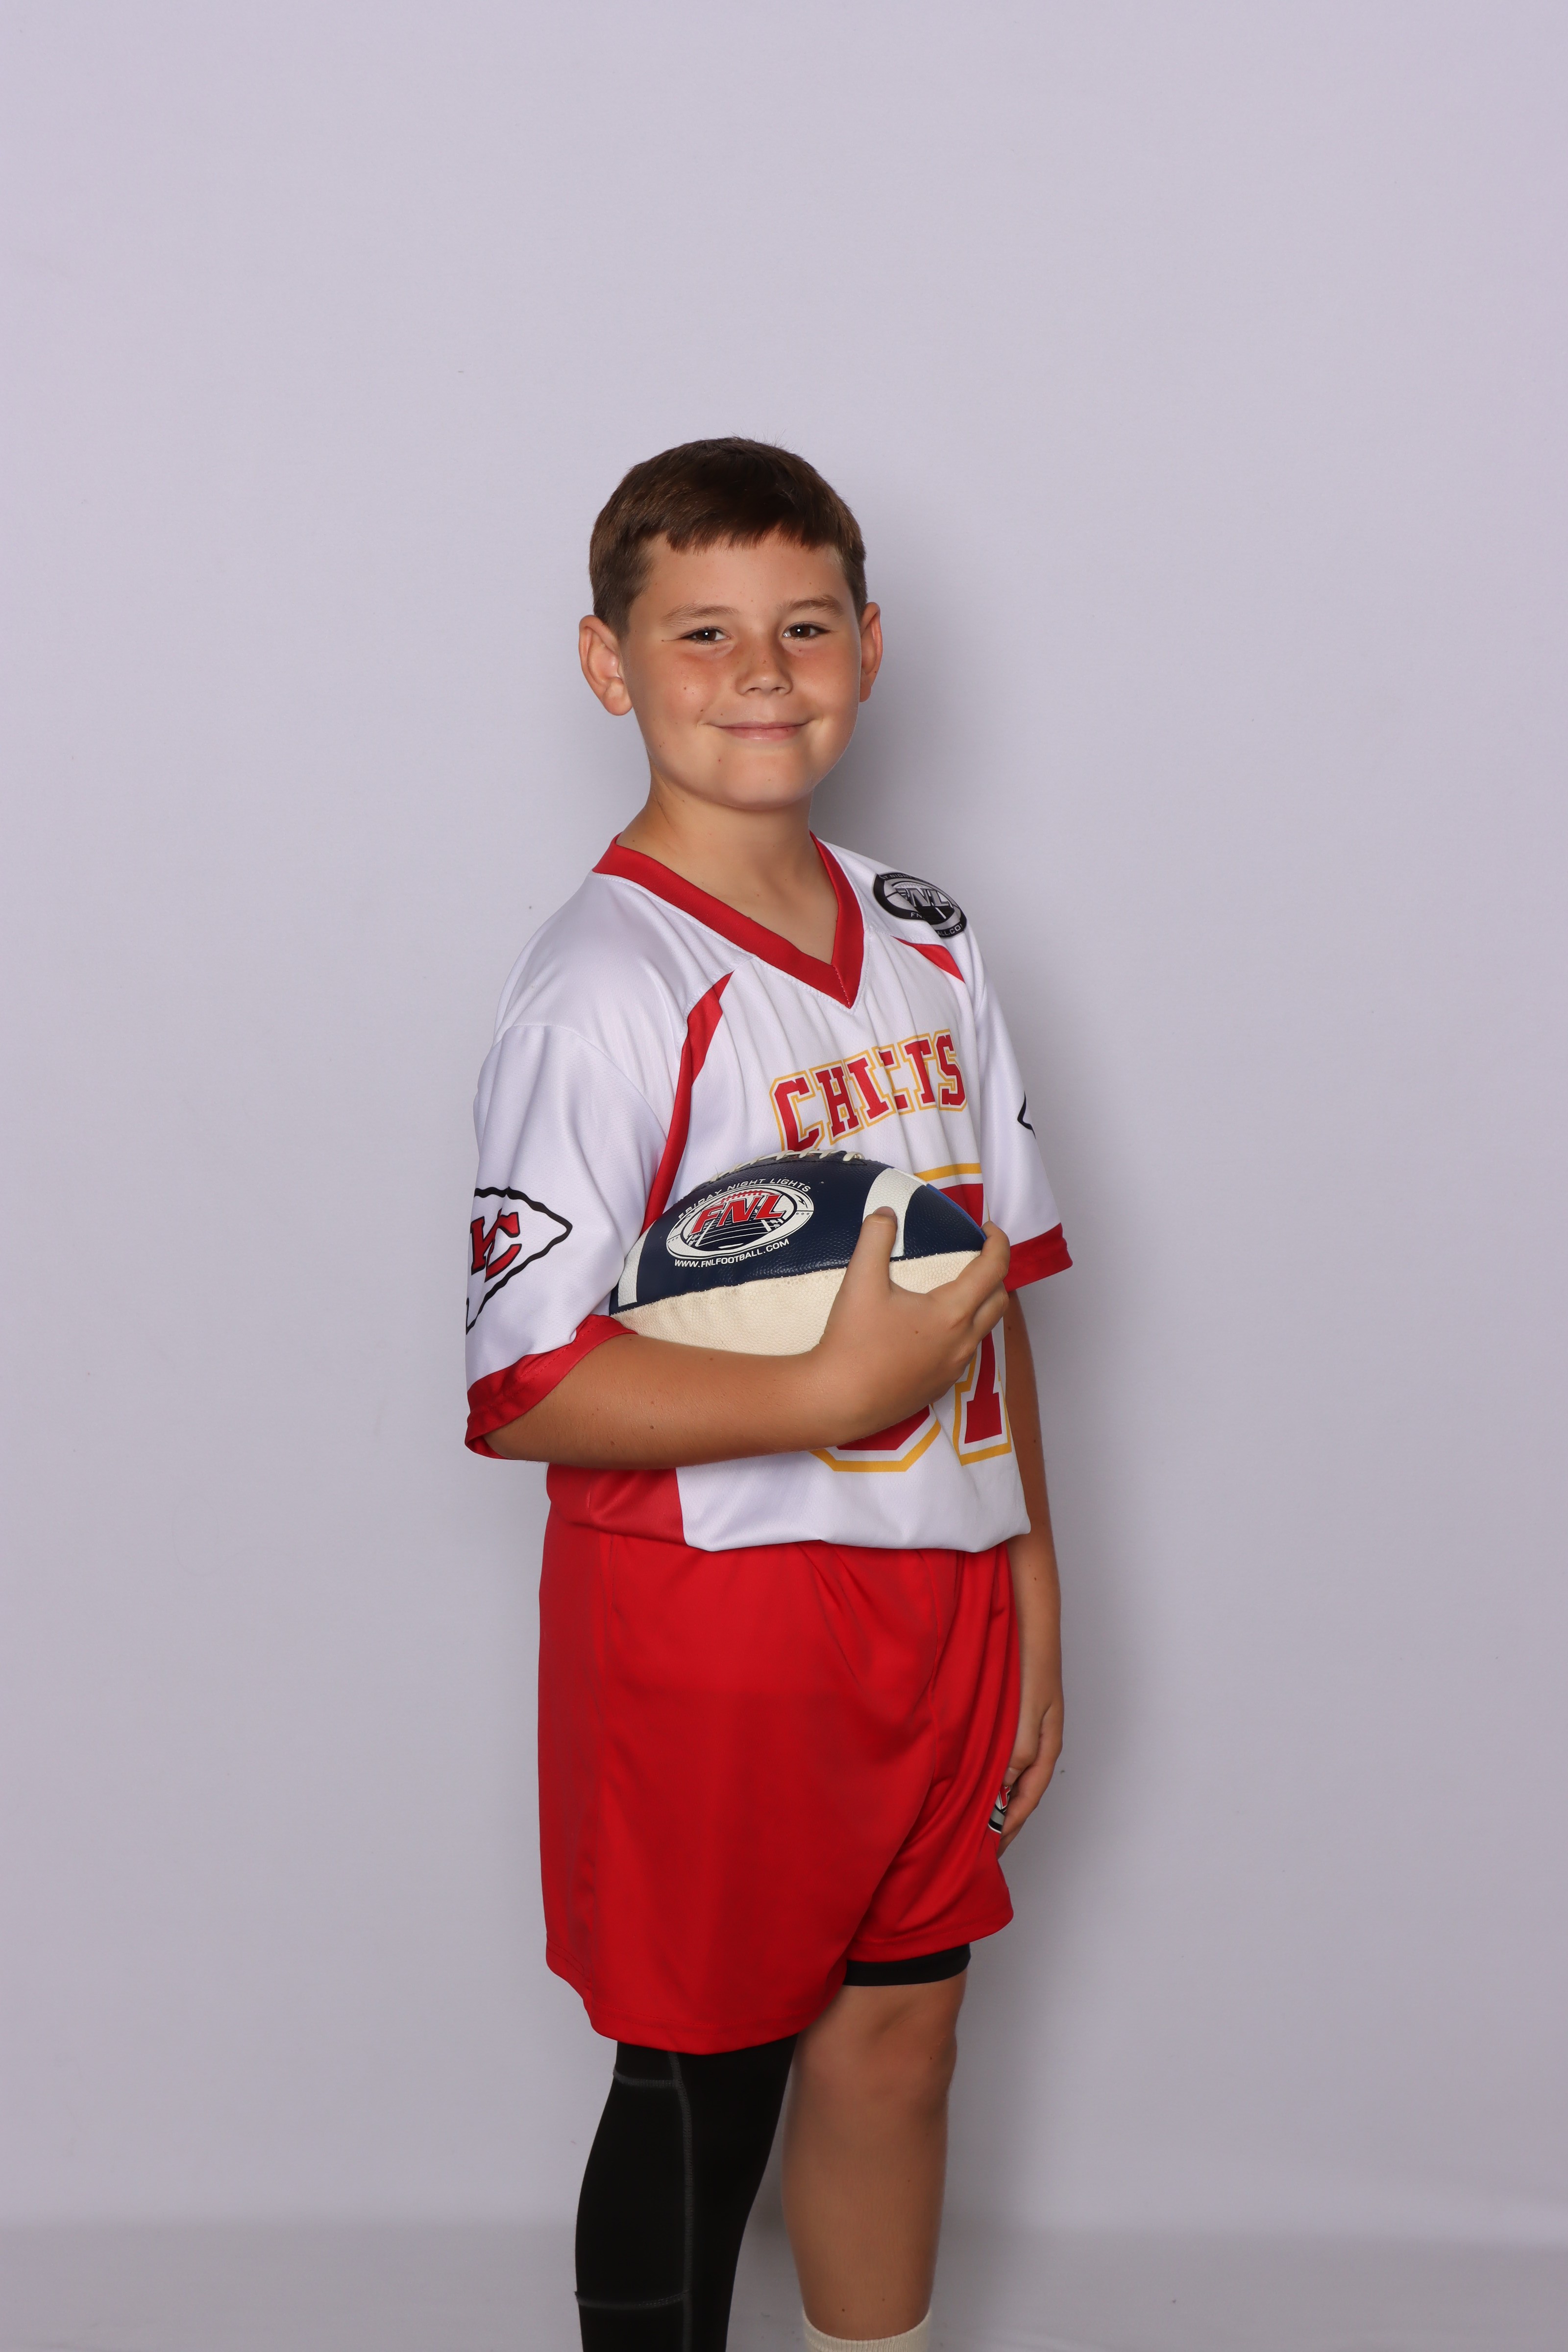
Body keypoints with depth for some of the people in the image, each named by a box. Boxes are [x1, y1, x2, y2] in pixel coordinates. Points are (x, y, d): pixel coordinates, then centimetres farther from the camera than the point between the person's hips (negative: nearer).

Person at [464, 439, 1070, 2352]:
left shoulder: (922, 942, 7)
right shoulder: (609, 988, -16)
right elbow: (524, 1388, -22)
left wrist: (1028, 1577, 11)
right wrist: (838, 1390, -23)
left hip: (934, 1590, 6)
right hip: (709, 1608, -6)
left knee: (896, 2035, 17)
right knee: (702, 2081, 8)